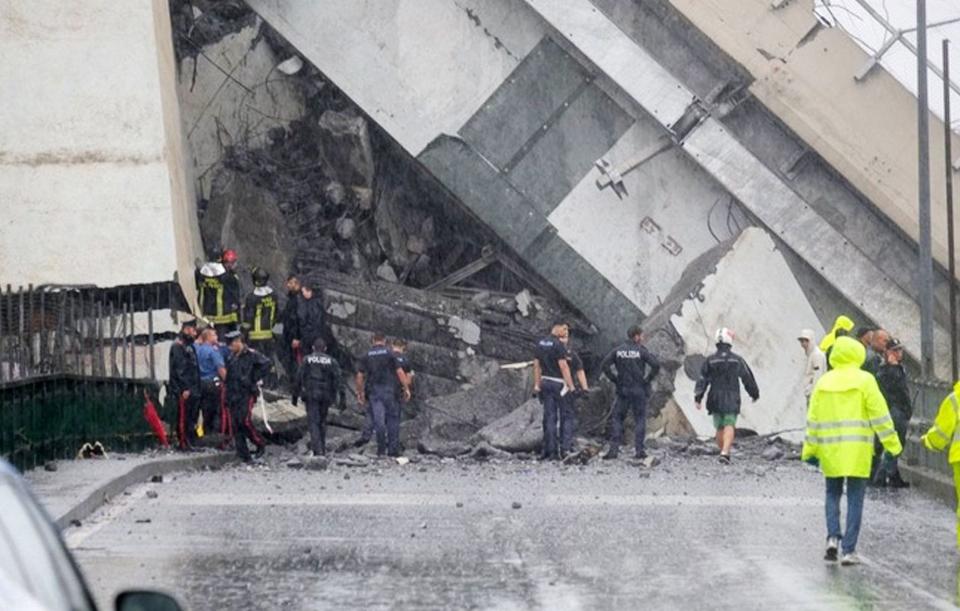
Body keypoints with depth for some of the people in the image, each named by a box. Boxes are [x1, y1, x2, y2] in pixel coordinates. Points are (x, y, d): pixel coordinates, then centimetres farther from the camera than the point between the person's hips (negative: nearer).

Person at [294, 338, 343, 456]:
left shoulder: (307, 360, 2)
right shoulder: (331, 361, 6)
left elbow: (299, 378, -1)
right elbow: (338, 379, -2)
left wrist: (295, 395, 4)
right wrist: (341, 396, -4)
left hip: (311, 394, -2)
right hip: (326, 395, 2)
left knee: (313, 422, -4)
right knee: (322, 421, 17)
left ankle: (317, 448, -18)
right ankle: (322, 448, 19)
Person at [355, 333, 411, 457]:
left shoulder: (366, 356, 7)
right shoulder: (390, 353, 1)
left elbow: (360, 376, 4)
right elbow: (399, 372, -4)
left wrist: (360, 393, 11)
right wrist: (406, 388, -1)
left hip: (374, 391, 2)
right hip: (389, 389, -2)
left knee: (379, 420, -1)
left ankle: (381, 449, -8)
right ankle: (393, 449, 1)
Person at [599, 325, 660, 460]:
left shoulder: (618, 350, 3)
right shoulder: (641, 351, -6)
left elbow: (604, 365, -2)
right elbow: (656, 365, -16)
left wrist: (614, 379, 3)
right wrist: (647, 379, -4)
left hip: (622, 390, 2)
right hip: (639, 391, -2)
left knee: (617, 419, 7)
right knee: (640, 420, 7)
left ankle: (614, 449, -2)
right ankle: (639, 450, 3)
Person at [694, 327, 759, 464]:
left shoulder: (710, 360, 0)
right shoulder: (737, 360, -2)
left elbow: (702, 380, -5)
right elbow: (748, 378, 6)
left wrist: (698, 398, -7)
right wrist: (755, 394, 20)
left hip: (715, 401, 2)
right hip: (732, 400, -2)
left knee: (720, 428, 15)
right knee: (729, 426, -7)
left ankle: (723, 452, 22)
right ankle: (725, 452, -26)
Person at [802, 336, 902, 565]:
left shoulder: (824, 382, 5)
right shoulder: (864, 380, -5)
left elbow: (813, 419, 7)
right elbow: (880, 415, -7)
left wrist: (810, 450, 13)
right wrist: (892, 446, -2)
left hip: (830, 450, 3)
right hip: (857, 449, -3)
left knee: (833, 494, 17)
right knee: (855, 499, 3)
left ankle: (833, 537, -2)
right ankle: (848, 550, -1)